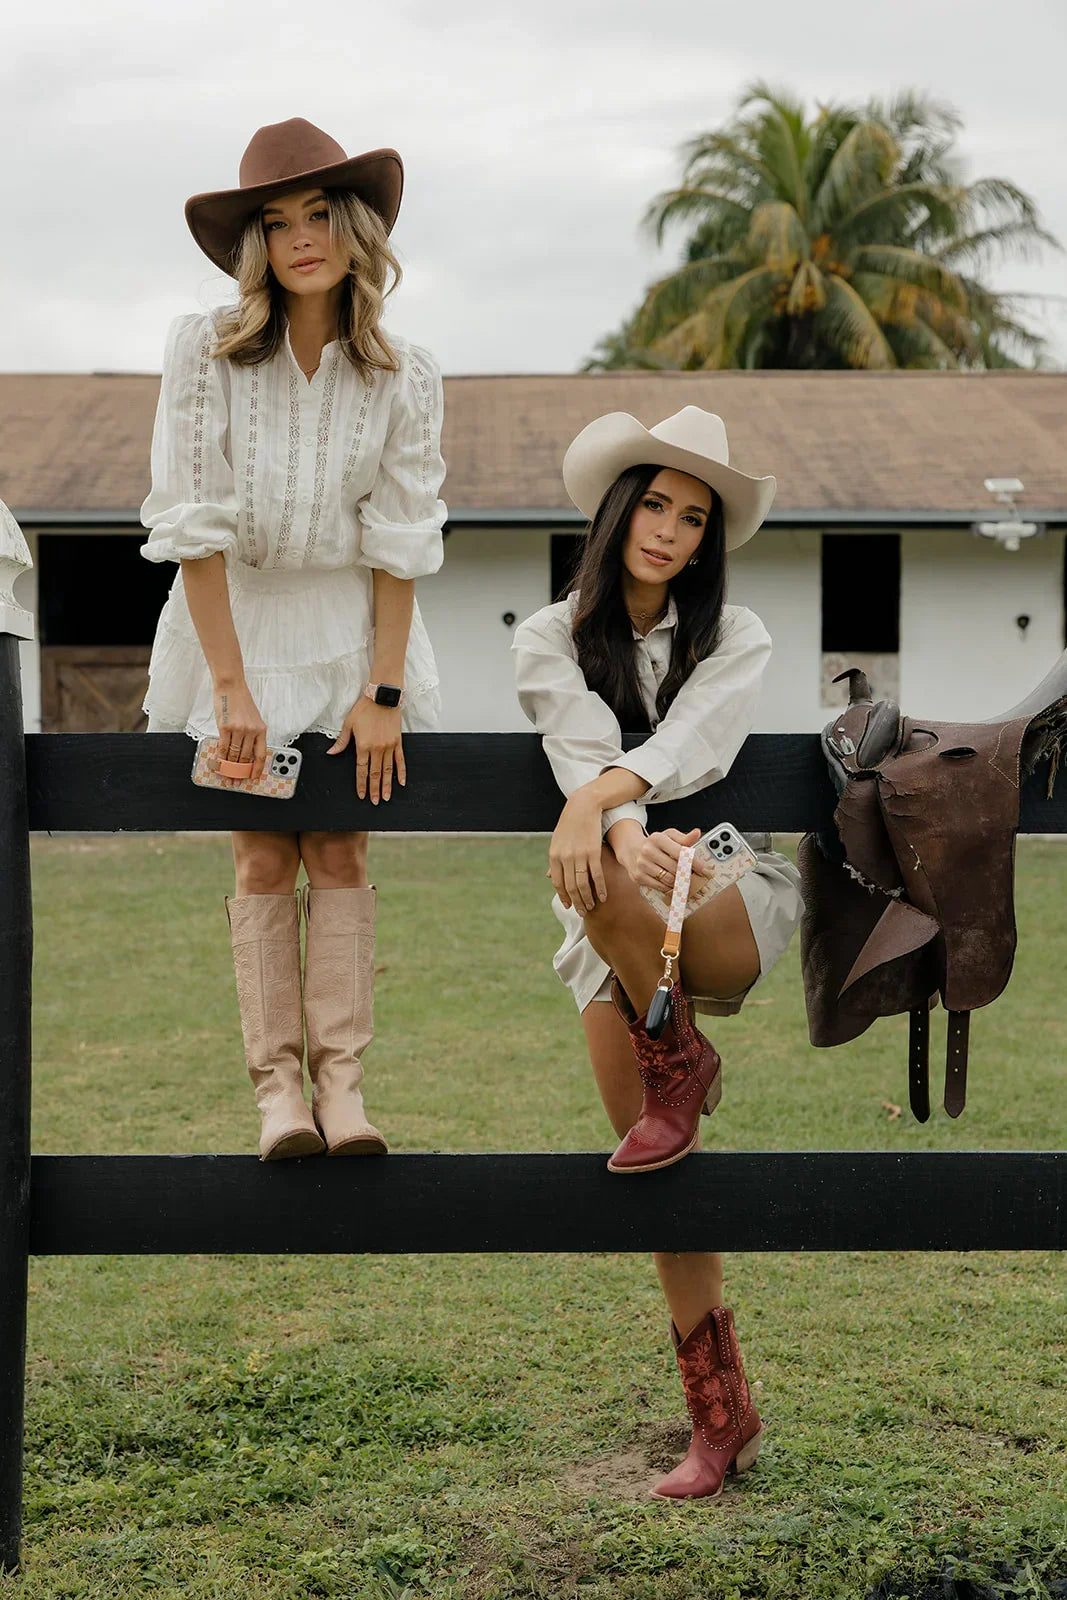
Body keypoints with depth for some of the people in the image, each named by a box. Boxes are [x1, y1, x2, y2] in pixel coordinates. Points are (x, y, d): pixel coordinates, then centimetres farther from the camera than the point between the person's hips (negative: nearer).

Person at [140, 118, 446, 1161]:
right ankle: (277, 1087, -1)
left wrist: (383, 691, -10)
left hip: (352, 626, 1)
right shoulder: (206, 351, -11)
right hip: (233, 616, -1)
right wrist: (232, 688, -17)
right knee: (264, 859, -3)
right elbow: (194, 529, -13)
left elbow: (399, 546, -4)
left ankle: (341, 1082, 0)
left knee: (340, 853, -3)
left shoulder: (403, 378, -5)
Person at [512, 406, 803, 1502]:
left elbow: (686, 744, -17)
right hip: (615, 928, 2)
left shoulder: (734, 637, 3)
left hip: (729, 895, -2)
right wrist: (625, 829, -37)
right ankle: (721, 1415, 5)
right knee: (663, 1177, -4)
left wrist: (594, 803, -37)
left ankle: (682, 1071, -11)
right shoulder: (552, 639, 4)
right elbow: (585, 750, -15)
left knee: (602, 879, -35)